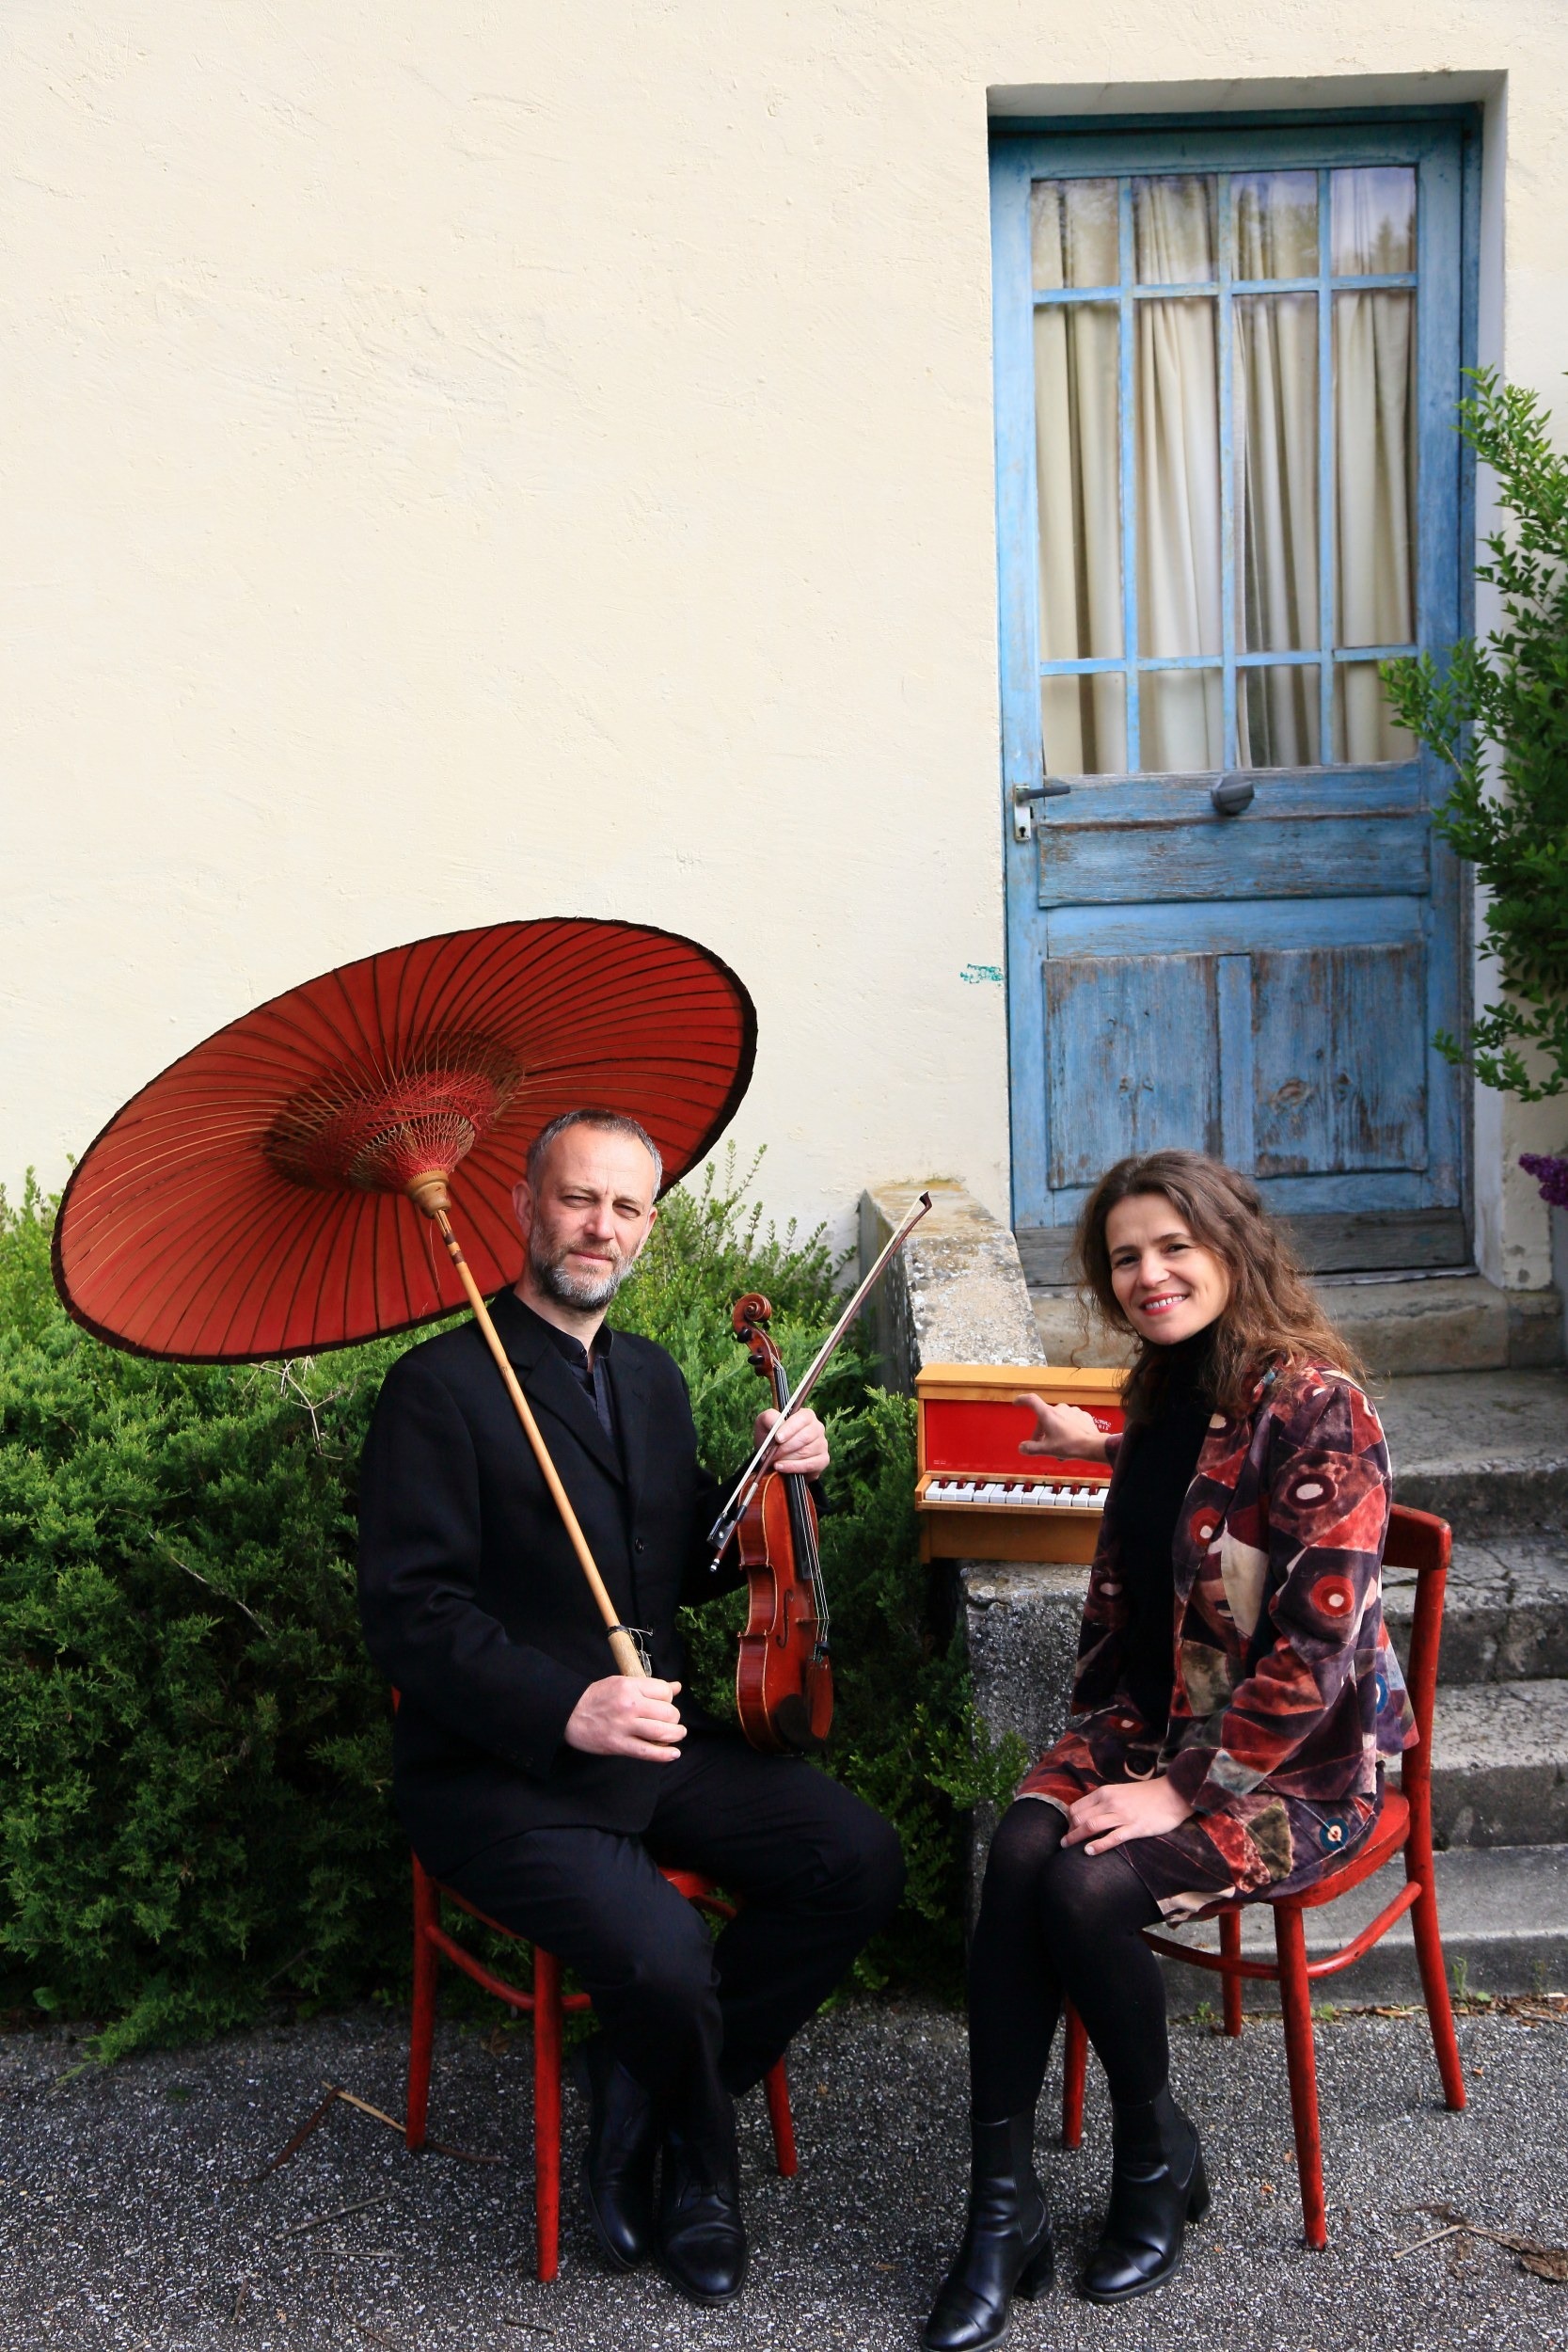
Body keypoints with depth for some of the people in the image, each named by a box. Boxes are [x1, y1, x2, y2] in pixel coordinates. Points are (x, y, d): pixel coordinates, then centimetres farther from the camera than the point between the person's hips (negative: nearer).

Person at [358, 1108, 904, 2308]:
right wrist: (562, 1707, -28)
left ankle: (642, 2088, 3)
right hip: (500, 1774, -7)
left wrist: (768, 1485, 1)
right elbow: (411, 1612, -16)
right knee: (663, 1956, -28)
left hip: (658, 1739, 7)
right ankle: (699, 2148, 8)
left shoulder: (651, 1378, 13)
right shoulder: (443, 1387, -10)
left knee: (861, 1858, -12)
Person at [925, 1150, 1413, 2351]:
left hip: (1297, 1763, -7)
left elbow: (1320, 1641, -22)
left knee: (1088, 1886, -28)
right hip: (1154, 1720, 7)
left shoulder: (1317, 1404, -18)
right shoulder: (1168, 1388, 8)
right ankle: (1003, 2209, -17)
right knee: (1019, 1851, -23)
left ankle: (1158, 2153, 0)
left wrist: (1180, 1791, -21)